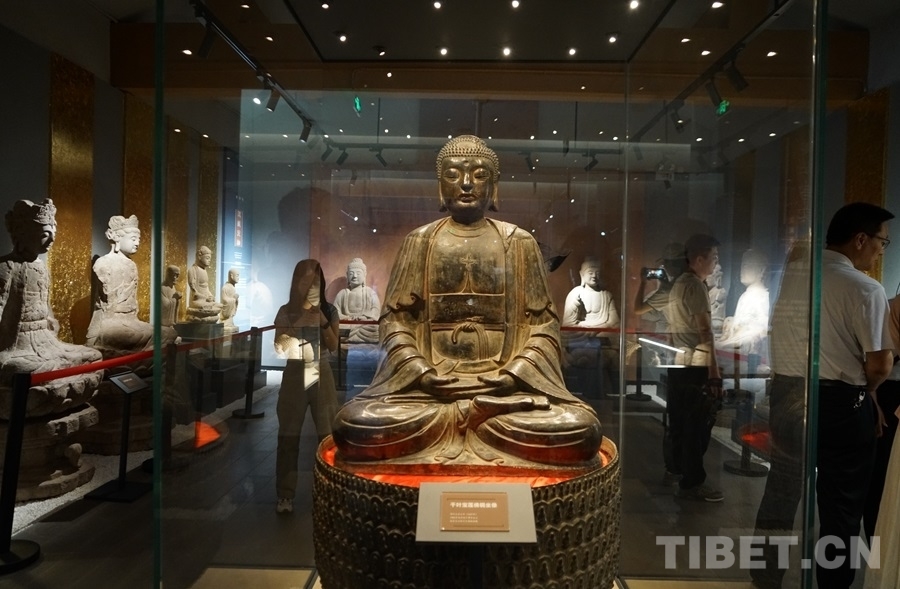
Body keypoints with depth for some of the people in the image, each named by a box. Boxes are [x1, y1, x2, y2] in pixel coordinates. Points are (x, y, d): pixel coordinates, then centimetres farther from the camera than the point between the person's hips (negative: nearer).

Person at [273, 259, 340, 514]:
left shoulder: (329, 310, 2)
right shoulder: (286, 311, 1)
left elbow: (333, 346, -3)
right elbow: (279, 346, -3)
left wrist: (322, 321, -16)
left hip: (321, 374, 0)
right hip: (294, 374, 0)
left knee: (328, 434, -1)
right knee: (288, 436, 1)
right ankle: (285, 495, 9)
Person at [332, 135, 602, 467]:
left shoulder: (519, 242, 9)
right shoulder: (420, 241, 10)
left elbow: (543, 321, 4)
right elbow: (394, 318, 5)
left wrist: (516, 372, -11)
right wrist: (420, 372, -10)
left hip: (507, 382, 2)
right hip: (427, 383, -1)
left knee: (580, 429, -25)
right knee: (355, 424, -26)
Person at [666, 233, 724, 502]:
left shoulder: (678, 284, 17)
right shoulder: (696, 286, -12)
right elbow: (705, 332, -17)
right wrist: (714, 371, -18)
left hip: (677, 364, 9)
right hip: (696, 366, -9)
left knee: (680, 422, 15)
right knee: (698, 425, -3)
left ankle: (677, 474, 25)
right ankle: (693, 482, 4)